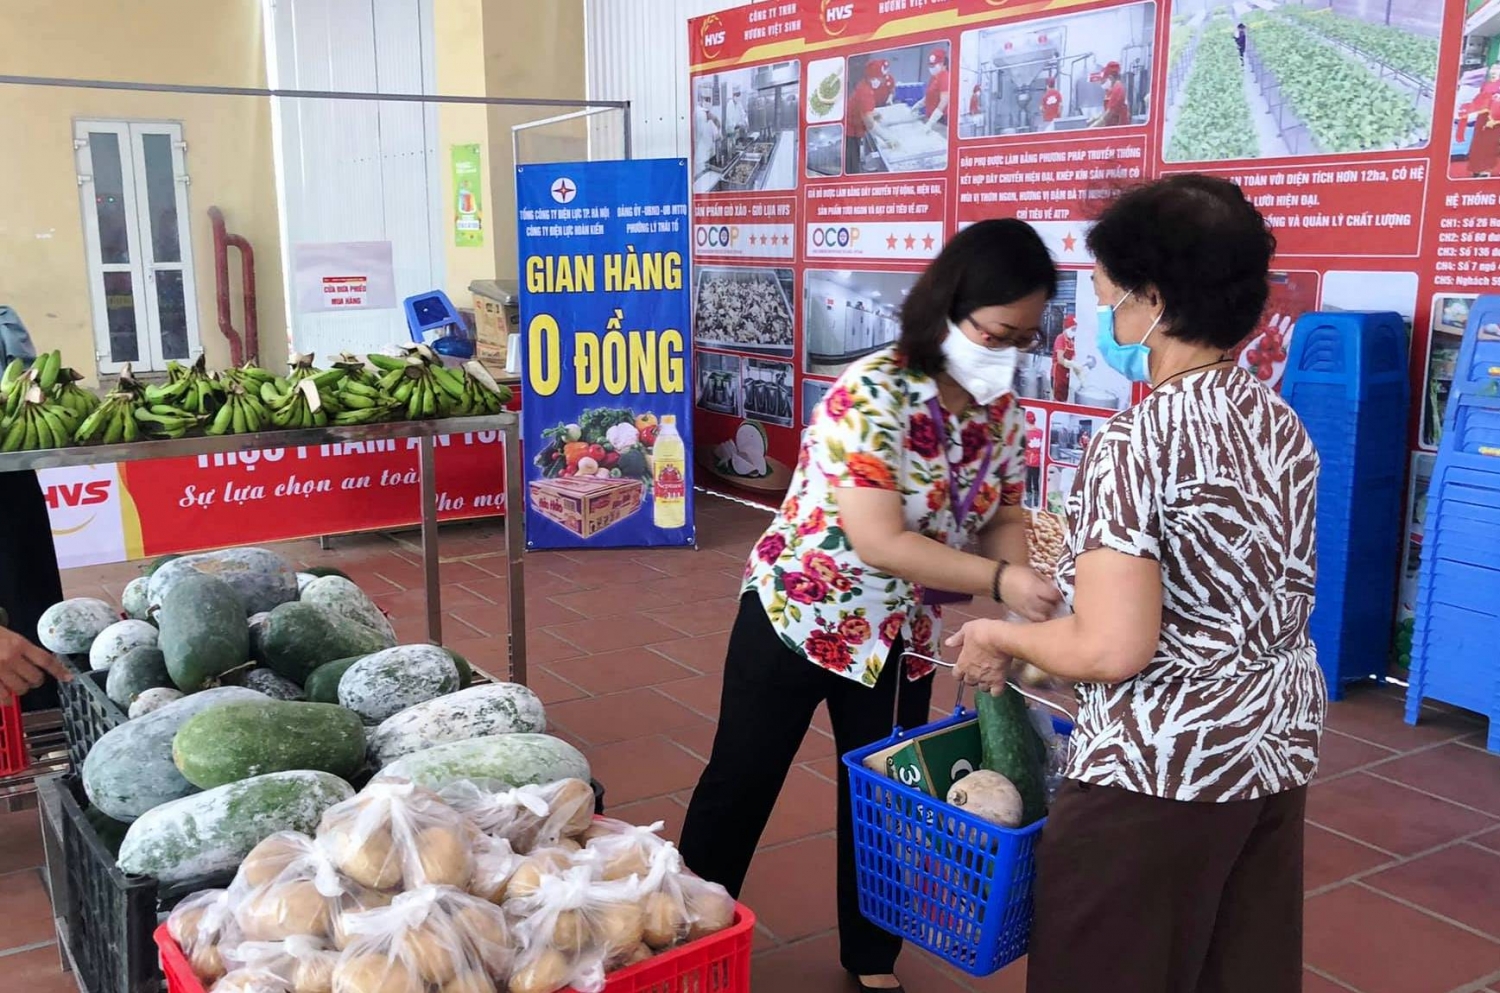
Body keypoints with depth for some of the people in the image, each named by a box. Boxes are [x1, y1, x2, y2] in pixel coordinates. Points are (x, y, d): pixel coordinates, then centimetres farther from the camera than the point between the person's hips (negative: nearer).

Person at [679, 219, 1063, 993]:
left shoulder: (999, 408, -5)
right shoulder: (870, 396, -27)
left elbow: (1002, 516, 1)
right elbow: (880, 543, -30)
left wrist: (1026, 586, -19)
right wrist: (1001, 580, -35)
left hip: (903, 635, 6)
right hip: (800, 614, -6)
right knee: (740, 785, 10)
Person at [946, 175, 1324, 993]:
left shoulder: (1135, 441, -22)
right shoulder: (1282, 423, 3)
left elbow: (1111, 651, -26)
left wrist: (1002, 635, -7)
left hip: (1162, 769, -8)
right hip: (1278, 746, 8)